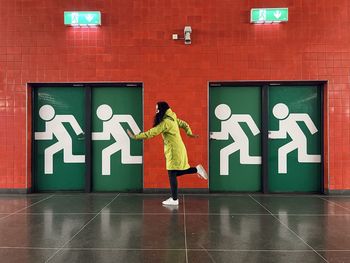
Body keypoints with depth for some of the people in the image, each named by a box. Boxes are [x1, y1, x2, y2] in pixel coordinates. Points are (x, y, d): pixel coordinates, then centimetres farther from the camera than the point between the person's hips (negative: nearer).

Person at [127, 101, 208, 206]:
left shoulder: (165, 122, -17)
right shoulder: (172, 118, 10)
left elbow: (152, 132, -20)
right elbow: (184, 124, 21)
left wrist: (136, 136, -15)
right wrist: (190, 134, 28)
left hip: (174, 151, -9)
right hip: (178, 149, 9)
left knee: (172, 174, -3)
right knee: (177, 172, 16)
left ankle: (174, 200, 3)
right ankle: (197, 169, 15)